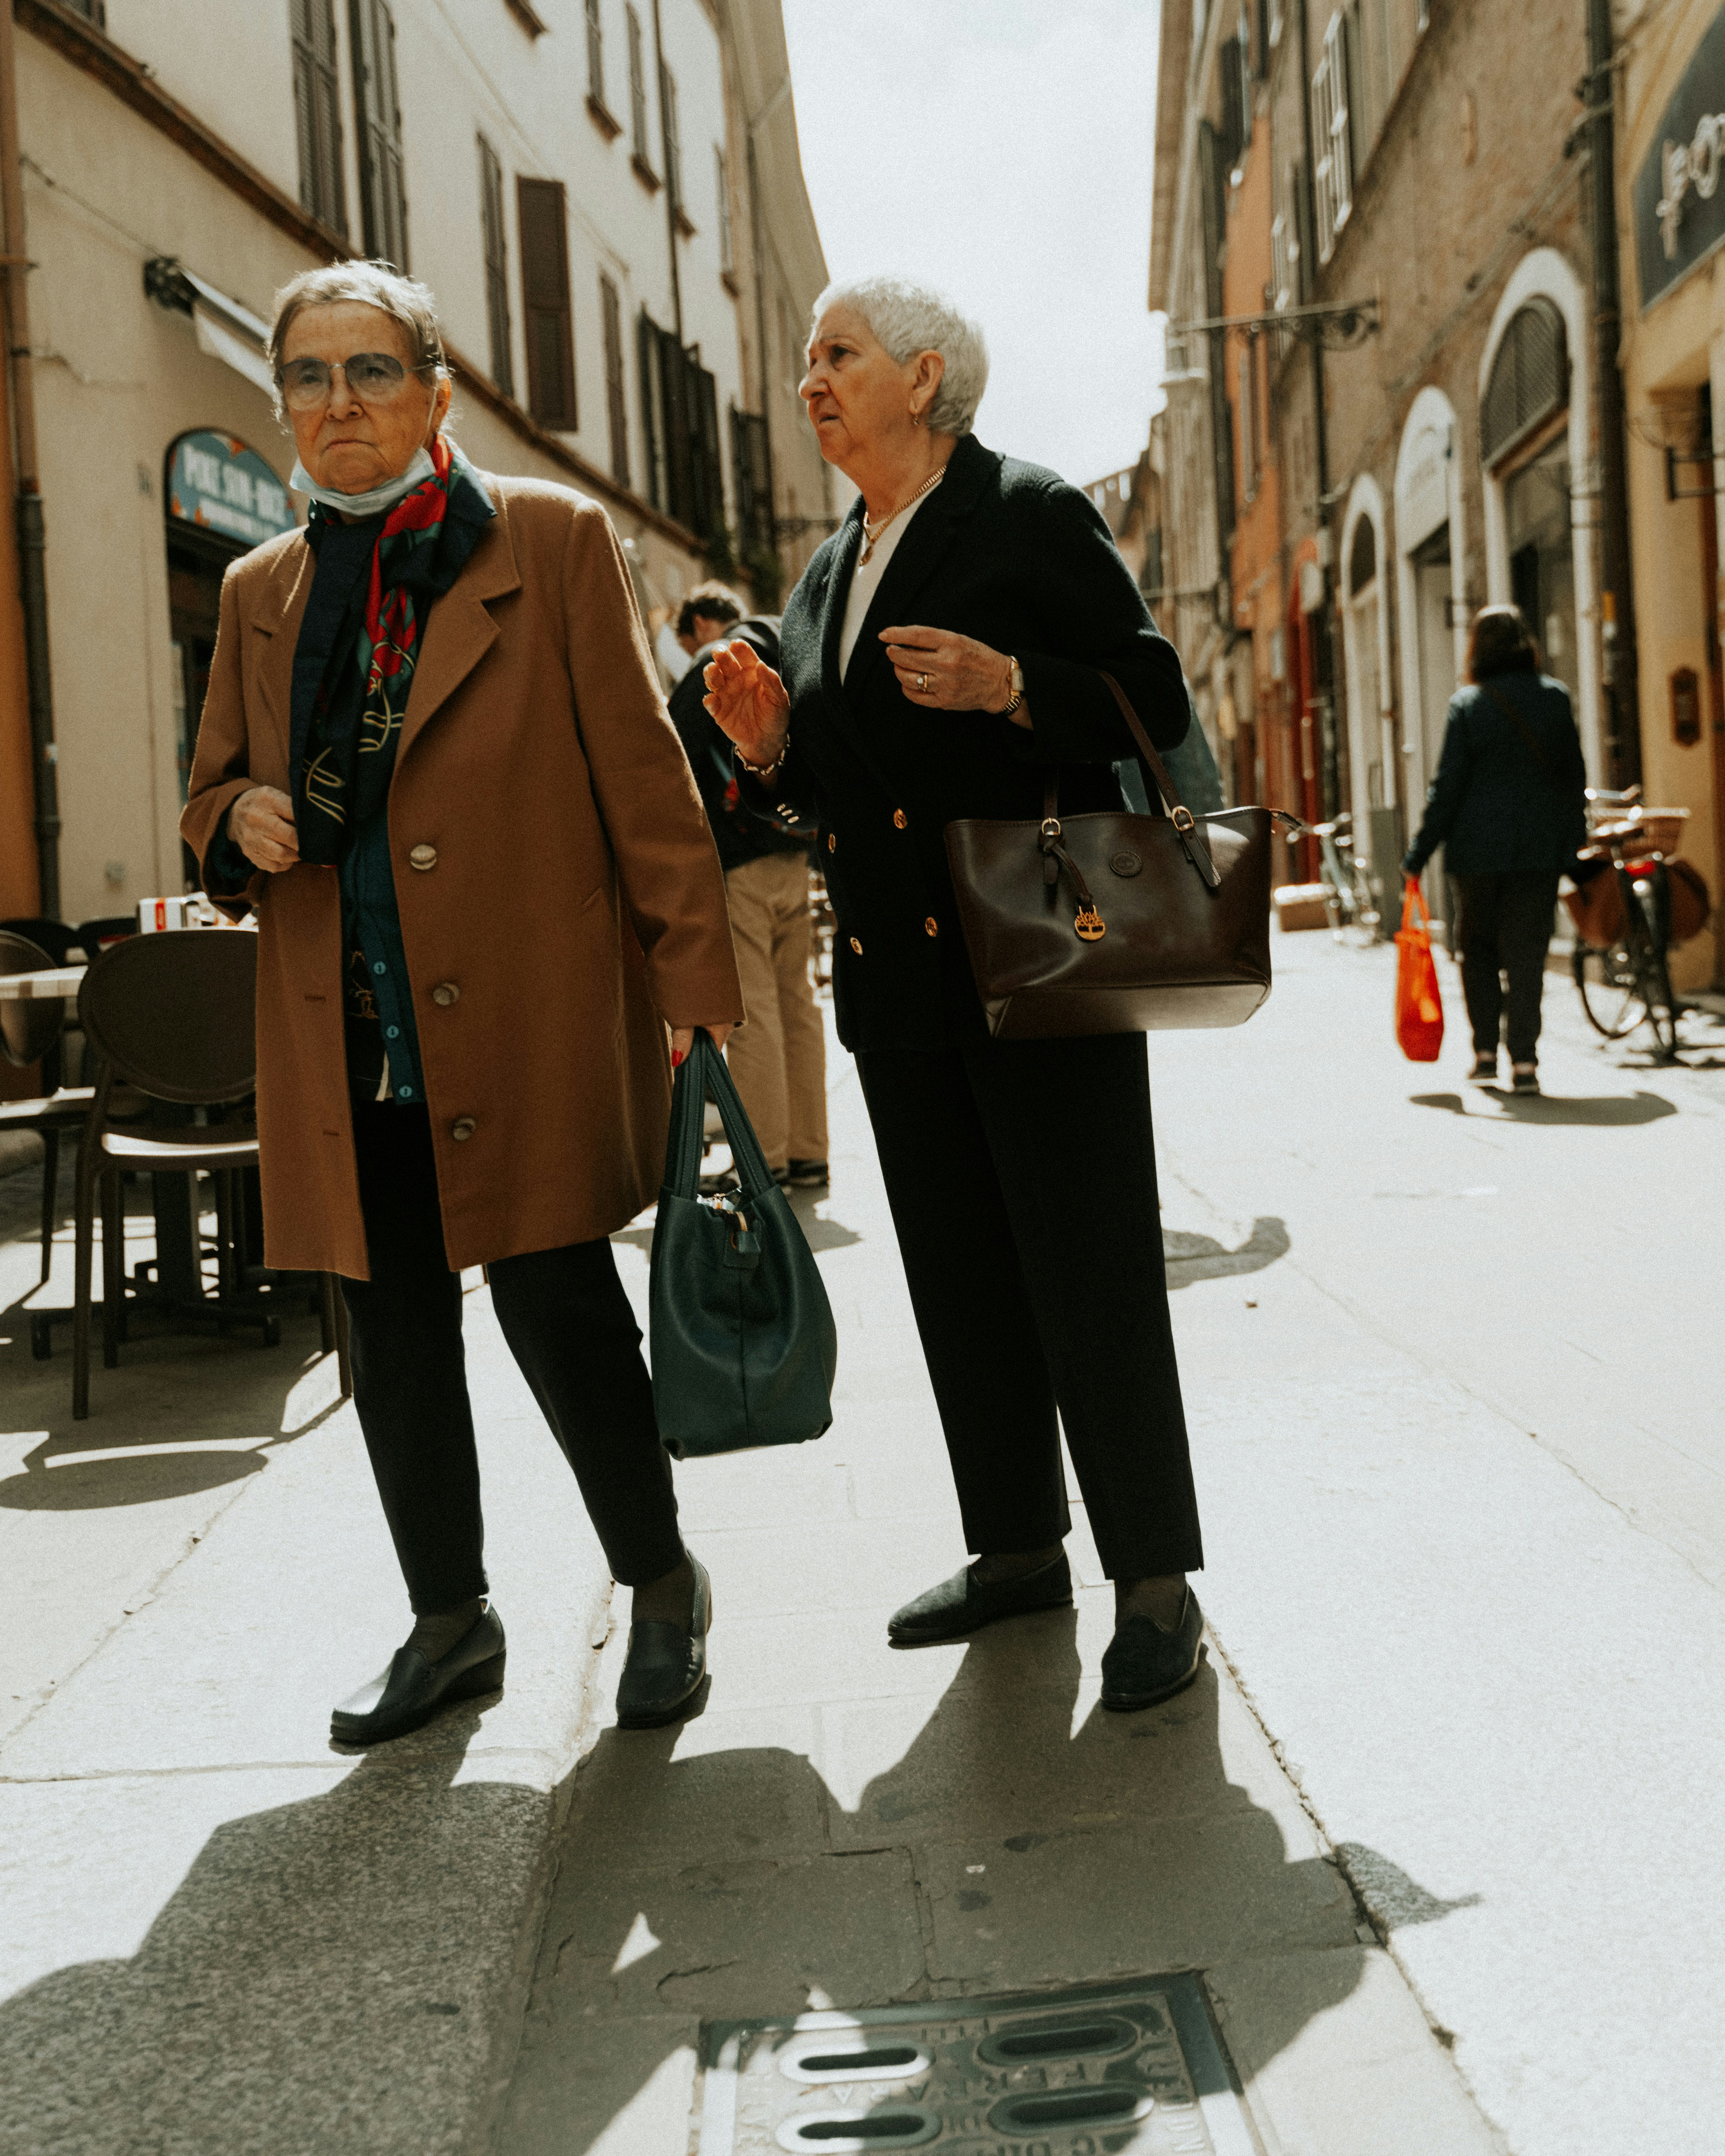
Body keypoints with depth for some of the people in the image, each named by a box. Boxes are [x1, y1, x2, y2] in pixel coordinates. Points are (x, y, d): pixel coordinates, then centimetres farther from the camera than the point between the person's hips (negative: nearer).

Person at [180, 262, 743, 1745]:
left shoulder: (554, 543, 1)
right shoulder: (263, 594, 15)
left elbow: (642, 773, -2)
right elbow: (215, 789, 22)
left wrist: (695, 978, -8)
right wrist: (242, 820, -3)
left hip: (529, 1023, -5)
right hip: (348, 1042, 5)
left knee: (555, 1304, -6)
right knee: (393, 1334, 11)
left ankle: (663, 1584, 19)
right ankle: (450, 1623, 29)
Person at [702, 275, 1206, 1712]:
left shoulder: (1034, 516, -3)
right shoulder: (826, 580, 18)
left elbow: (1156, 703, -7)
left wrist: (1011, 686, -22)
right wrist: (769, 745, 2)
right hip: (899, 981, 7)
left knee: (1090, 1273, -3)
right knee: (959, 1281, 12)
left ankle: (1156, 1585, 7)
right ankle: (1018, 1549, 25)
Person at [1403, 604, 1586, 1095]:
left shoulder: (1467, 705, -5)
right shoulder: (1556, 698, 2)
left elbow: (1447, 787, -6)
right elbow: (1575, 777, 7)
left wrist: (1419, 853, -1)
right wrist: (1575, 841, 17)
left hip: (1478, 847, -2)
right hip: (1542, 848, 2)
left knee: (1477, 947, 14)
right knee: (1526, 952, 3)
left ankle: (1486, 1051, 11)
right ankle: (1524, 1060, -3)